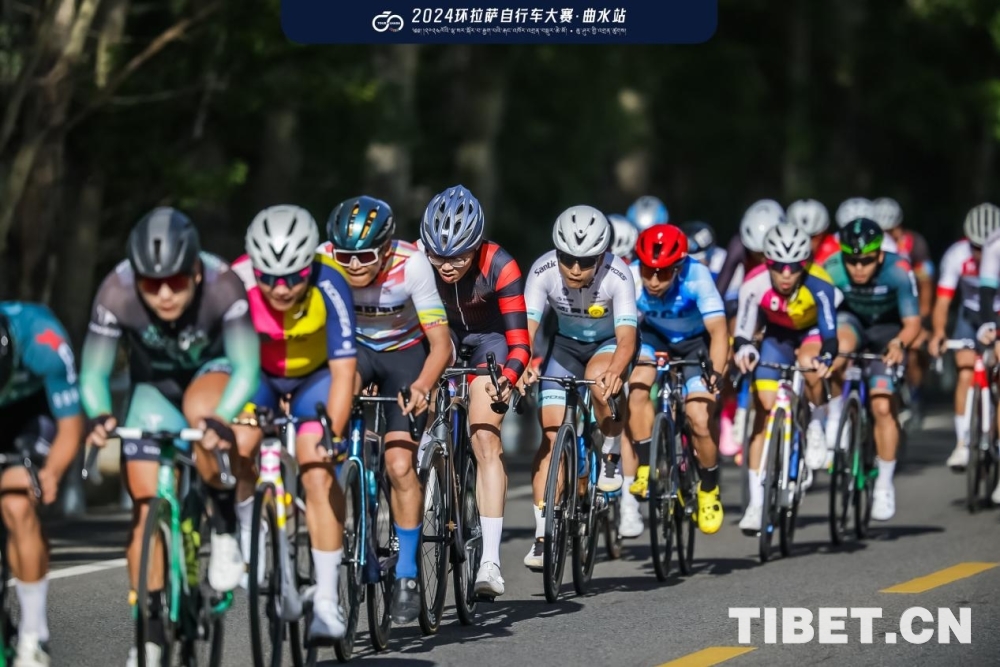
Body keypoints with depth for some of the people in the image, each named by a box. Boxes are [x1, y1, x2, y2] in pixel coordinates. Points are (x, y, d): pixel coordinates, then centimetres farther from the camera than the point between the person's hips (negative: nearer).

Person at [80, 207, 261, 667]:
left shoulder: (222, 287, -36)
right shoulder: (117, 293, -32)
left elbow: (246, 368, -36)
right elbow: (93, 373, -25)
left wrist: (221, 419, -53)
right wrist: (98, 416, -45)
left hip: (213, 370, -2)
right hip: (153, 383, 2)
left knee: (200, 411, -37)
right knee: (145, 503, -6)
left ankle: (226, 525, -14)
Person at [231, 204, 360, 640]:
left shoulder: (329, 288, -34)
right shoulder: (236, 284, -32)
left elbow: (343, 372, -32)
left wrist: (331, 436, -41)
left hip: (315, 376, -2)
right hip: (258, 372, 2)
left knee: (318, 473, -16)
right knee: (235, 449, -23)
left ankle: (327, 602, -11)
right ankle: (248, 538, 6)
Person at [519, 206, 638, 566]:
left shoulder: (617, 275, -32)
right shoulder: (543, 272, -27)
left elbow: (626, 336, -40)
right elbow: (527, 327, -32)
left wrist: (615, 371, -60)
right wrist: (525, 364, -53)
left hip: (609, 344, -2)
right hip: (566, 344, 2)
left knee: (598, 379, -37)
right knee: (551, 433, -11)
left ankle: (612, 455, -9)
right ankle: (543, 535, -5)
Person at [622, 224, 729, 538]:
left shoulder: (697, 277, -34)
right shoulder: (631, 279, -30)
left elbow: (718, 330, -38)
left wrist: (715, 373, -53)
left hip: (695, 342, -2)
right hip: (653, 336, 2)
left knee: (701, 419, -16)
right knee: (637, 390, -27)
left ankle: (709, 490, 10)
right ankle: (645, 470, -9)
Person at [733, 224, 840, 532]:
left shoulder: (818, 285, -35)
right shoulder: (755, 284, -31)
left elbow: (829, 332, -40)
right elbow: (743, 330, -31)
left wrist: (825, 357, -60)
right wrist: (743, 349, -53)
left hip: (813, 331, -2)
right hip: (777, 335, 2)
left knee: (808, 362, -37)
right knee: (765, 409, -8)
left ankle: (814, 426, -8)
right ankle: (756, 501, -3)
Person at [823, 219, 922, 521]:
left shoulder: (898, 271, -31)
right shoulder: (832, 270, -29)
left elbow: (912, 322, -27)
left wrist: (899, 343, -48)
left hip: (886, 330, -1)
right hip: (851, 320, 1)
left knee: (883, 406, -11)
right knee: (841, 344, -36)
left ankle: (884, 484, 5)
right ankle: (833, 420, -17)